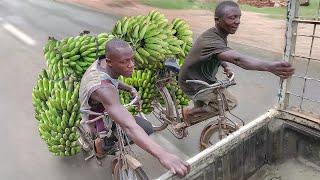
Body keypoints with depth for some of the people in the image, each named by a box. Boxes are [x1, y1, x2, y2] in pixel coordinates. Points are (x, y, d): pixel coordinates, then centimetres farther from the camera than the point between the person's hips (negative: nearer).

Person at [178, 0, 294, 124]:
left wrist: (225, 67, 2)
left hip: (202, 79, 9)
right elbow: (237, 59, -51)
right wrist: (269, 66, -64)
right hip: (193, 85, -9)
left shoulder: (220, 35, -4)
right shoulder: (211, 40, -35)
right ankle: (189, 113, 0)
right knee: (230, 103, -13)